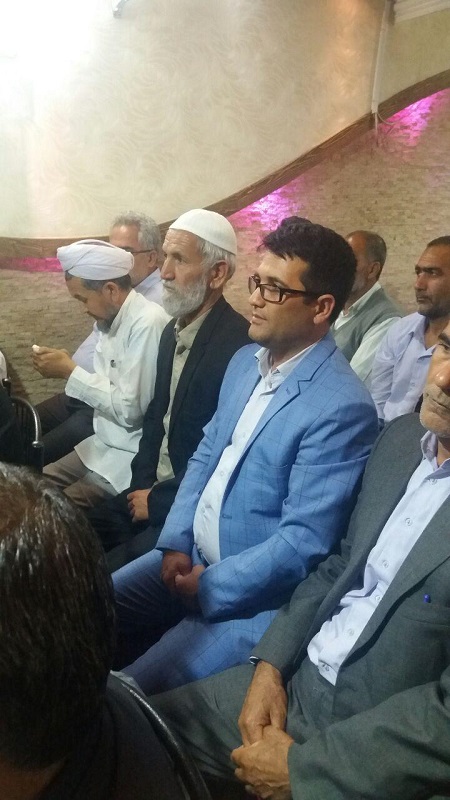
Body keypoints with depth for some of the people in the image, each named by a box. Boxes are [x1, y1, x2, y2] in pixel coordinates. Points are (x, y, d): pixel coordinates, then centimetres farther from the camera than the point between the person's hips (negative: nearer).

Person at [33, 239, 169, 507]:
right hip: (105, 443, 9)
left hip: (132, 457, -9)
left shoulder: (148, 323, -21)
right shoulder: (117, 318, 6)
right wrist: (67, 367, -3)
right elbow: (111, 387, 10)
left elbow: (130, 410, -23)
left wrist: (71, 371, -16)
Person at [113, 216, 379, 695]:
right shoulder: (245, 361, 3)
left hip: (255, 594, -7)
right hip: (191, 556, 8)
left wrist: (209, 585, -14)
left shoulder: (342, 407, -23)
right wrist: (176, 542, -1)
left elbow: (303, 542, -23)